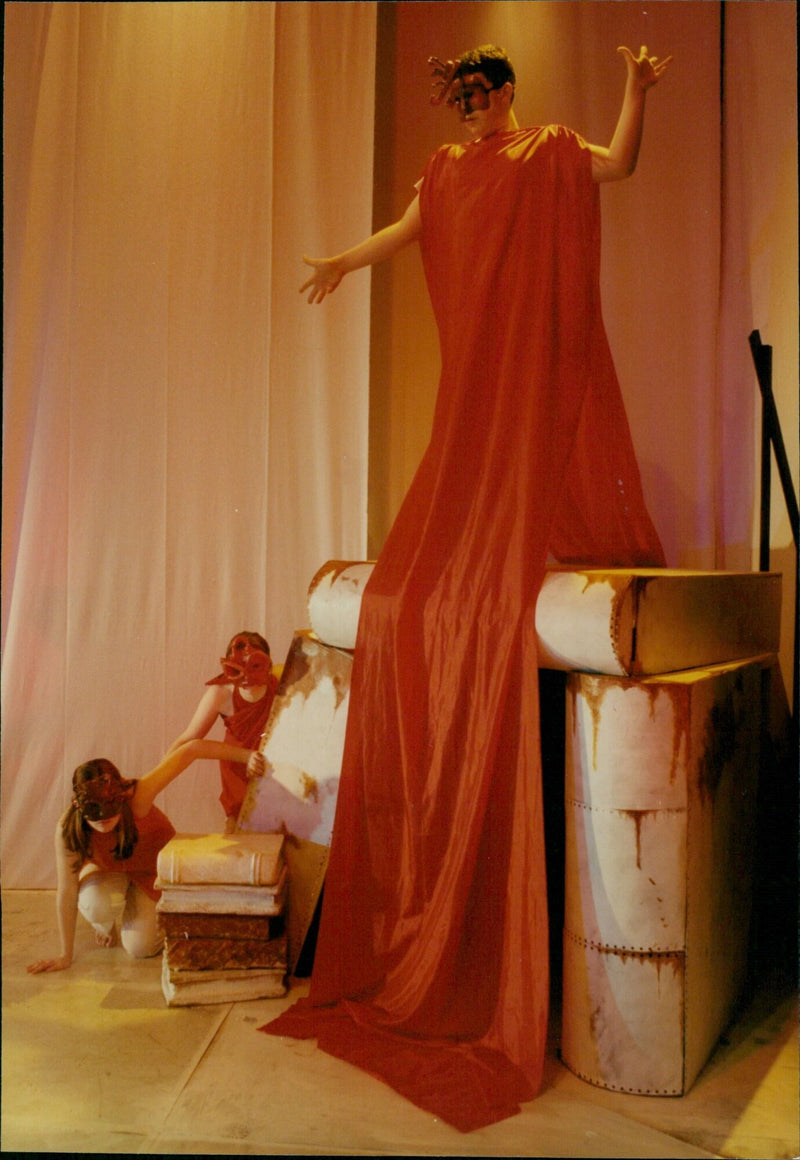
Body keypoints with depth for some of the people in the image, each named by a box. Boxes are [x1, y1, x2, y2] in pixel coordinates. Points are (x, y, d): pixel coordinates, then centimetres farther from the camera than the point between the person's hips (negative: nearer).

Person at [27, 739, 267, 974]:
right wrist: (65, 956, -18)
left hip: (154, 867, -1)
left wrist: (246, 755, -38)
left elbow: (191, 749, -40)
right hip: (106, 869, 1)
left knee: (141, 948, -13)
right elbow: (66, 892, -25)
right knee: (95, 905, -33)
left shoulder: (137, 798, -40)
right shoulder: (68, 829, -33)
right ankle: (107, 926, 6)